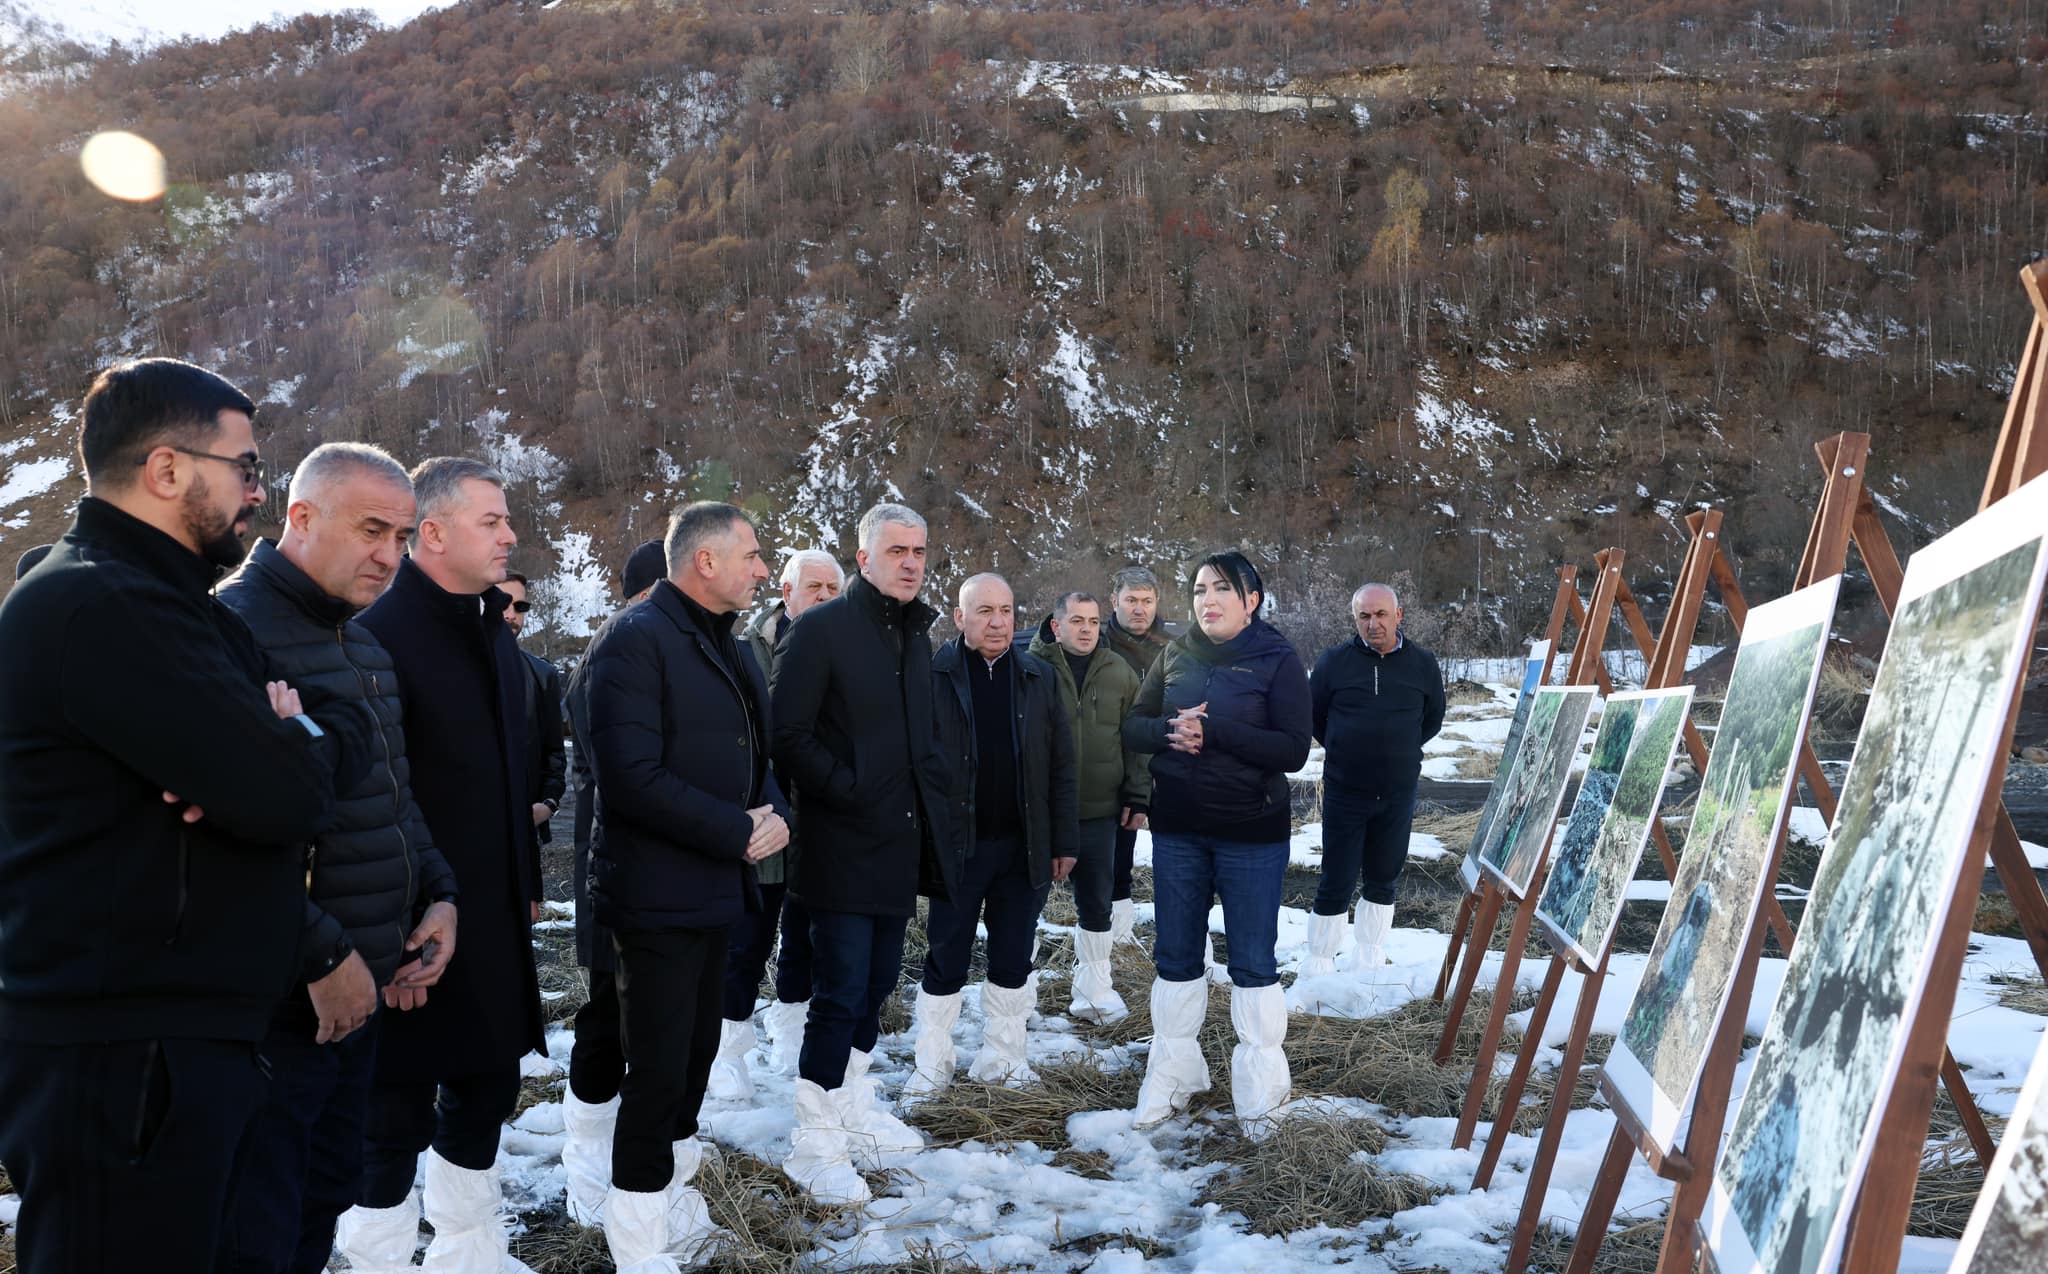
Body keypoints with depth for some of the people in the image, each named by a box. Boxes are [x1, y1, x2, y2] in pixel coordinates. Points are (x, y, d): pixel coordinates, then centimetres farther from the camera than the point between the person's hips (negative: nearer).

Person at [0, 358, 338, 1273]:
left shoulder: (152, 601, 15)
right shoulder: (98, 607, -19)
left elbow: (356, 723, 12)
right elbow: (287, 797, -26)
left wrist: (281, 749, -11)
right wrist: (299, 745, -2)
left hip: (169, 1038, 10)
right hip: (122, 1057, -10)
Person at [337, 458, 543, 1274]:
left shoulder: (494, 632, 12)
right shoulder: (381, 632, -16)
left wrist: (527, 882, 19)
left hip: (493, 917, 9)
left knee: (485, 1087, 18)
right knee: (399, 1112, 2)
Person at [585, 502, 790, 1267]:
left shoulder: (730, 650, 14)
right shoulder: (637, 641, -15)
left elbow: (755, 755, 17)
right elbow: (632, 777, -24)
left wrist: (773, 813, -5)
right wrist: (737, 831, -19)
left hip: (718, 888, 9)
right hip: (659, 895, -8)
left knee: (696, 1057, 17)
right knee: (658, 1072, -1)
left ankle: (670, 1203, 33)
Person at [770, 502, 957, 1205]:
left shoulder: (915, 634, 14)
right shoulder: (822, 630, -11)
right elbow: (789, 736, -15)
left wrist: (929, 783, 10)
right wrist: (849, 792, -18)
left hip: (899, 847, 8)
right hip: (844, 849, -8)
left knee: (876, 982, 16)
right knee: (840, 993, -5)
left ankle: (854, 1109, 31)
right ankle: (814, 1143, 6)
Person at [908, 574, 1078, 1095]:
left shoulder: (1038, 677, 5)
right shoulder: (933, 675, -6)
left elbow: (1060, 765, 7)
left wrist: (1064, 841, 5)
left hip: (1023, 847, 3)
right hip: (956, 844, -3)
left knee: (1013, 961, 12)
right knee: (946, 962, 7)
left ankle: (1002, 1056, 27)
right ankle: (932, 1063, 21)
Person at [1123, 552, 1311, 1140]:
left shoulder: (1278, 660, -8)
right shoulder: (1176, 654, 5)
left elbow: (1293, 749, -16)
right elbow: (1133, 725, 6)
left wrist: (1212, 730, -24)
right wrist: (1170, 731, -16)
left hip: (1252, 834, -4)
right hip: (1177, 831, 4)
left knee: (1253, 963, 5)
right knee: (1175, 958, 12)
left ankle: (1258, 1090, 18)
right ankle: (1171, 1075, 27)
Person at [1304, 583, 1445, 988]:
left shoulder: (1423, 665, 1)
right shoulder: (1333, 662, -6)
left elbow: (1433, 720, 16)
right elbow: (1314, 717, 7)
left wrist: (1398, 751, 11)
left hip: (1398, 794, 3)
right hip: (1344, 792, -2)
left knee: (1383, 878, 12)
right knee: (1337, 881, -1)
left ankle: (1369, 956, 27)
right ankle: (1319, 961, 12)